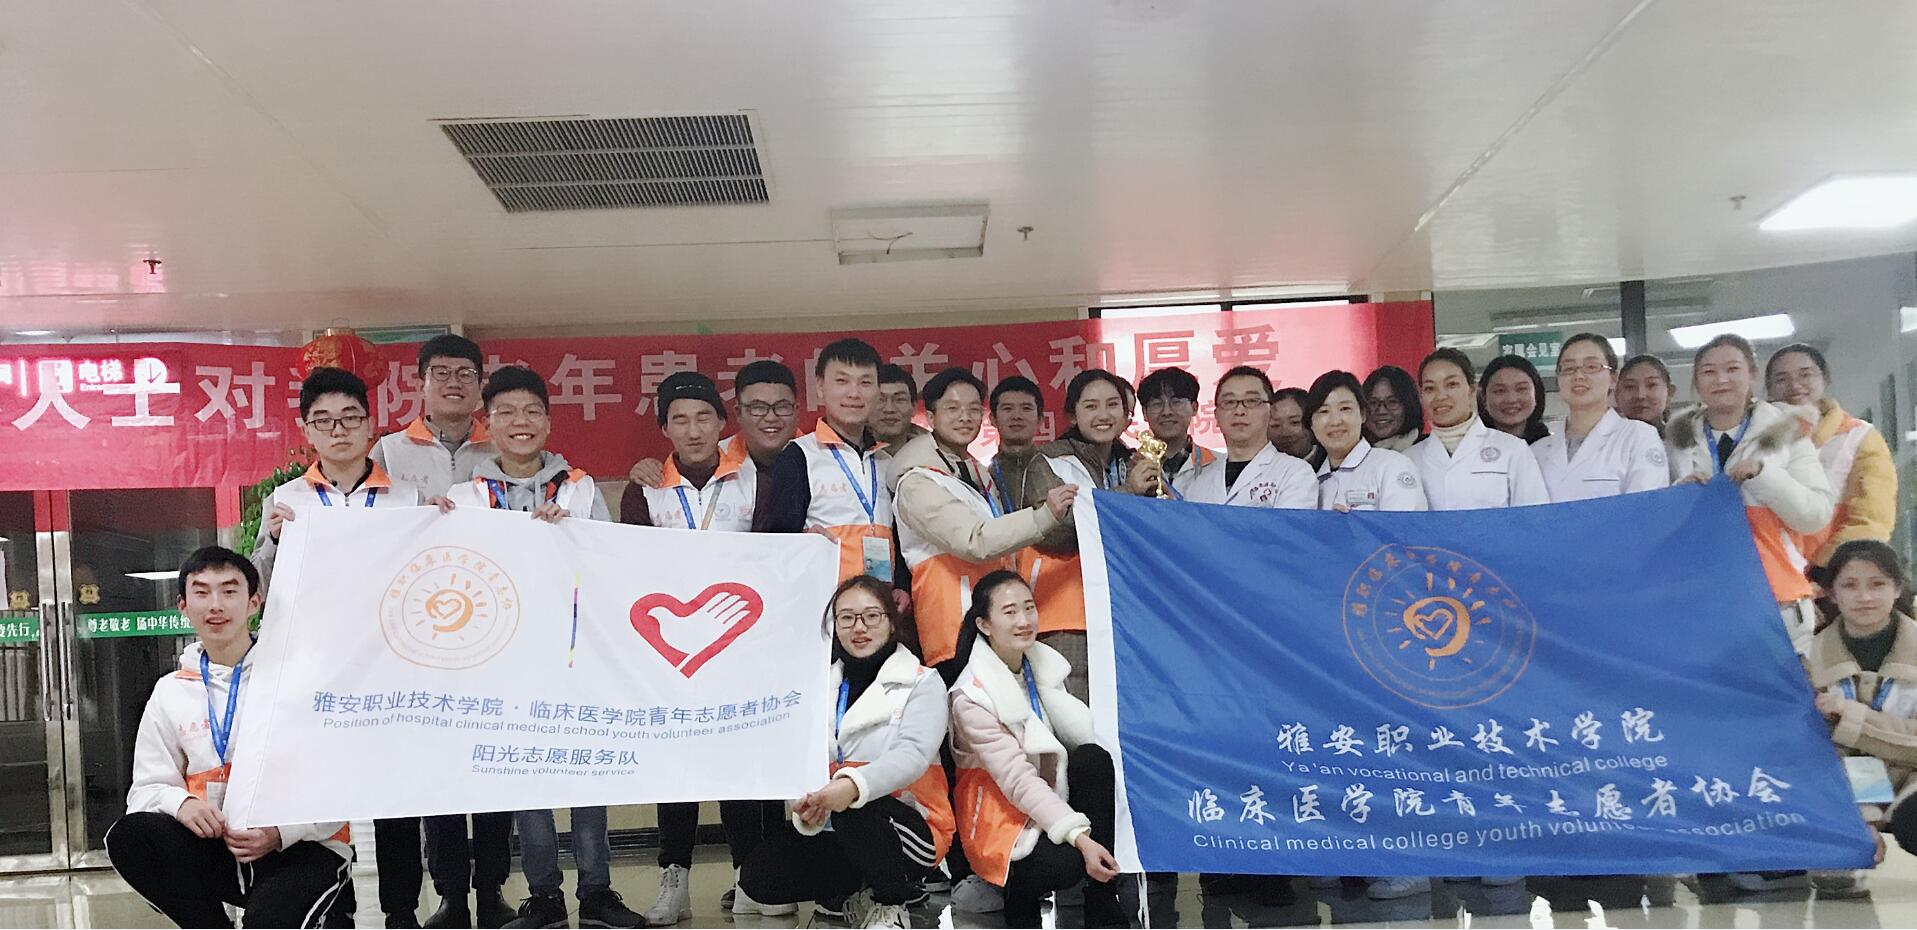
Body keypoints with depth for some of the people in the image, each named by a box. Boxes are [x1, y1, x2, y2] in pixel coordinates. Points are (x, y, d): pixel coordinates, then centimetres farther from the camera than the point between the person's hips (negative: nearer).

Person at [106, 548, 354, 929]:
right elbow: (148, 789, 10)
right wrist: (181, 804, -14)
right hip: (217, 849, 5)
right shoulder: (170, 693, 12)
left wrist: (280, 833, -21)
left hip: (303, 848, -5)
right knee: (128, 836, -22)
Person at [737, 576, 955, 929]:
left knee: (853, 807, -36)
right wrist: (810, 804, -26)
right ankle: (857, 895, 5)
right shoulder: (823, 685, 12)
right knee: (758, 876, -18)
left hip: (907, 828, -4)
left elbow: (913, 755, -21)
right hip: (839, 837, 4)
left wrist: (853, 785, -42)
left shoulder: (922, 682, -2)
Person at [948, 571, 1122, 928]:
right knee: (1069, 862, -34)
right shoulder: (971, 696, -19)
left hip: (1050, 790, 7)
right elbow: (1018, 780, -26)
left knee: (1093, 757, -24)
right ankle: (1018, 895, 2)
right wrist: (1080, 837, -32)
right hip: (1002, 812, -7)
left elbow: (1084, 735, -5)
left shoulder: (1041, 663, 0)